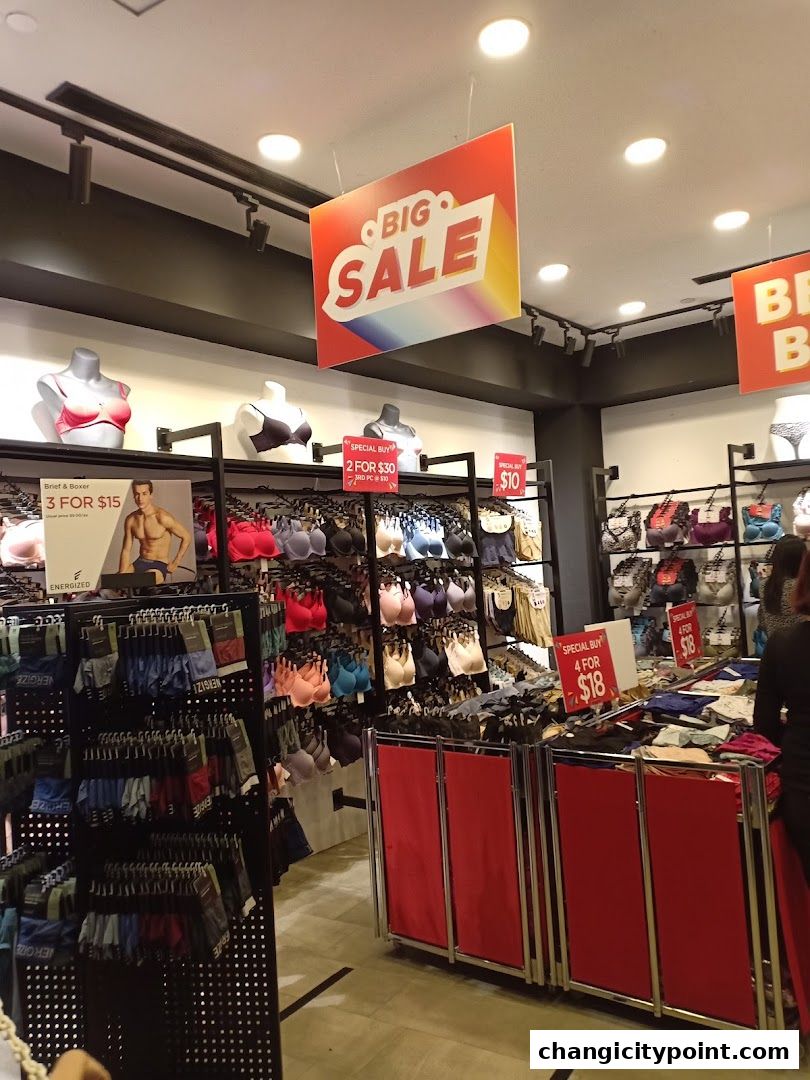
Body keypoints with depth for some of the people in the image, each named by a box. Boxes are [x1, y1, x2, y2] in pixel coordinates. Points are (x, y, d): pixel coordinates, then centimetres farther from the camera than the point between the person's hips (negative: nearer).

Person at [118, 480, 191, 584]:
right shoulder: (130, 520, 2)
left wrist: (175, 563, -10)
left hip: (159, 566, -6)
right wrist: (122, 574, -7)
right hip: (139, 563, 6)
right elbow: (126, 550, 6)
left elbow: (187, 537, -10)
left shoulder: (162, 517, -16)